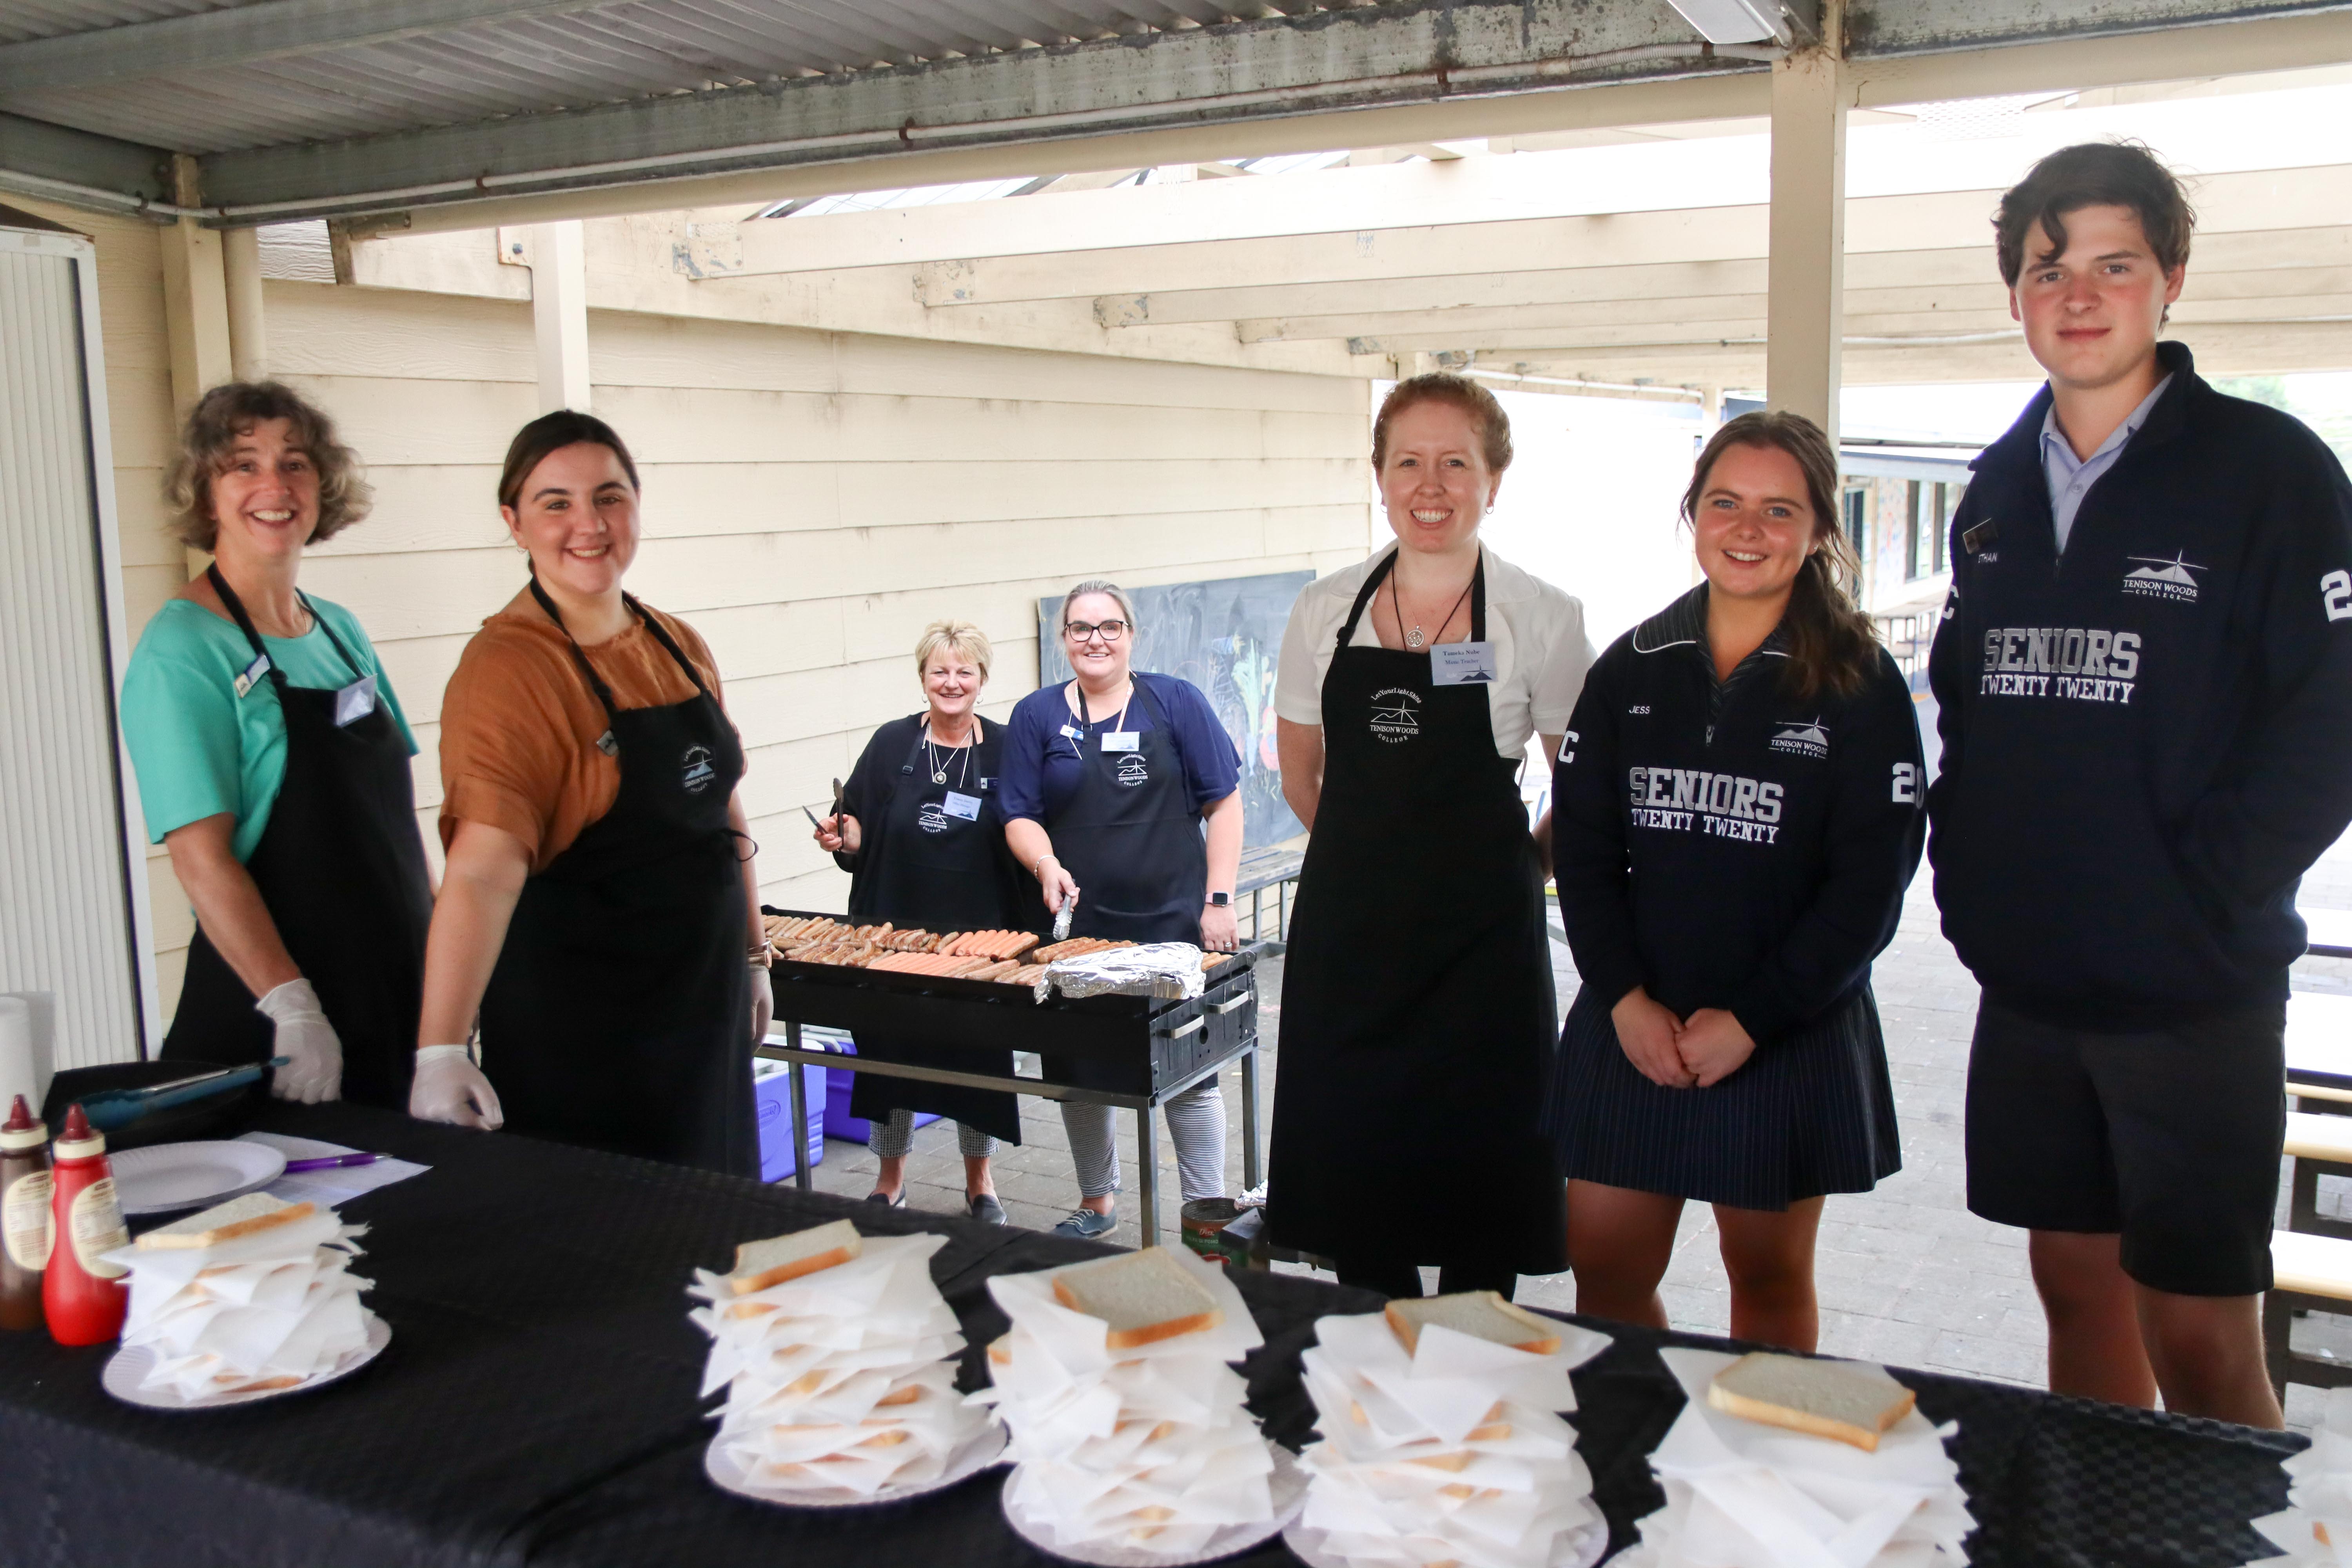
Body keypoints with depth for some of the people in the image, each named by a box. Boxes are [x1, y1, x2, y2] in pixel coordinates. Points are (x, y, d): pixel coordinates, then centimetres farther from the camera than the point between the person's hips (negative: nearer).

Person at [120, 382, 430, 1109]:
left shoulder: (341, 631, 9)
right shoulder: (181, 651, -12)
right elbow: (201, 856, -18)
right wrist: (293, 1008, -21)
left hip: (400, 997, 7)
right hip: (267, 1023, -6)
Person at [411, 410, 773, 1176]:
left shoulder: (680, 647, 5)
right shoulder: (506, 669, -18)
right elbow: (483, 867, -28)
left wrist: (753, 954, 16)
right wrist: (440, 1051, -35)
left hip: (704, 1007, 7)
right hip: (575, 1030, -7)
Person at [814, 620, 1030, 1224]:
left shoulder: (1006, 749, 0)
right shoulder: (892, 744, 2)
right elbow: (861, 839, 4)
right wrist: (841, 837, -17)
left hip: (981, 934, -1)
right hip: (897, 928, 1)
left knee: (979, 1055, 9)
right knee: (891, 1050, 9)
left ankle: (979, 1181, 28)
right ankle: (890, 1180, 28)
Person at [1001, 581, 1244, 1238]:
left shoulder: (1176, 703, 2)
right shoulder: (1037, 716, 6)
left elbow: (1223, 803, 1)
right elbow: (1020, 816, 5)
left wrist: (1218, 899, -5)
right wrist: (1046, 864, -16)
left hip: (1175, 925, -2)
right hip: (1078, 928, 2)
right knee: (1077, 1071, 10)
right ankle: (1096, 1202, 31)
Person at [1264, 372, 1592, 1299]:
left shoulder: (1539, 619, -5)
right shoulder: (1326, 611, 3)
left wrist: (1510, 869, 3)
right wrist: (1380, 857, 12)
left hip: (1483, 935, -3)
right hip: (1346, 929, 3)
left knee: (1479, 1175, 3)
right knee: (1351, 1165, 8)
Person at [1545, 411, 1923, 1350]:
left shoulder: (1861, 687, -5)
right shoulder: (1632, 670, 4)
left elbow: (1869, 887, -8)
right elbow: (1582, 847, 2)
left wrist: (1750, 1020, -13)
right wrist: (1625, 998, -9)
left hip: (1790, 1039, -2)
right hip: (1633, 1027, 3)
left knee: (1768, 1281, 12)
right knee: (1604, 1279, 6)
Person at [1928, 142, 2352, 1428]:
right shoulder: (2001, 484, 11)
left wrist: (2201, 891, -13)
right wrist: (1968, 872, 5)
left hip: (2193, 988, -5)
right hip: (2027, 982, 5)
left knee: (2198, 1339, -1)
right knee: (2077, 1289, 16)